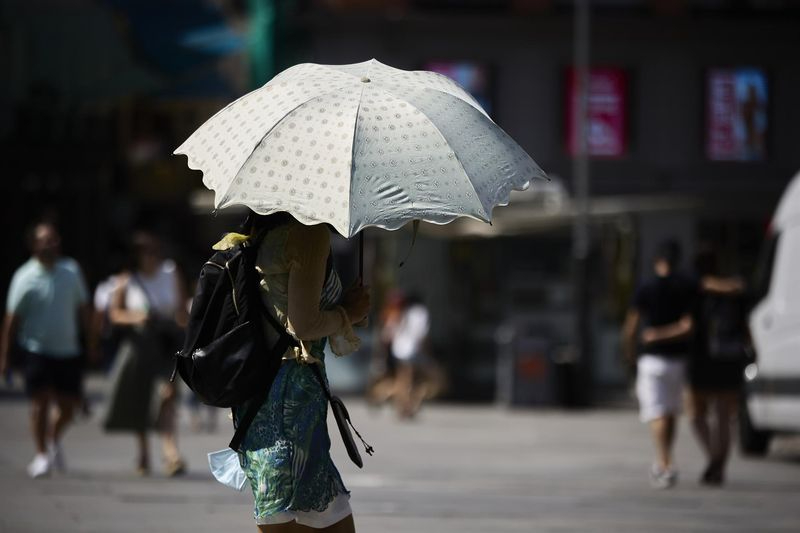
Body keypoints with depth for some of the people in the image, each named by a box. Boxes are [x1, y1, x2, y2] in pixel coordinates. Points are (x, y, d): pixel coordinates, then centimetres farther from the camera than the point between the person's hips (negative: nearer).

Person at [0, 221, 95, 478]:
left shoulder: (71, 270, 4)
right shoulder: (25, 278, -8)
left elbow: (83, 309, 14)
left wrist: (90, 343, 14)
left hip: (68, 350, 4)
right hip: (37, 349, -4)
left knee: (69, 404, 5)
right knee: (40, 400, -9)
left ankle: (54, 438, 33)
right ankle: (41, 454, 3)